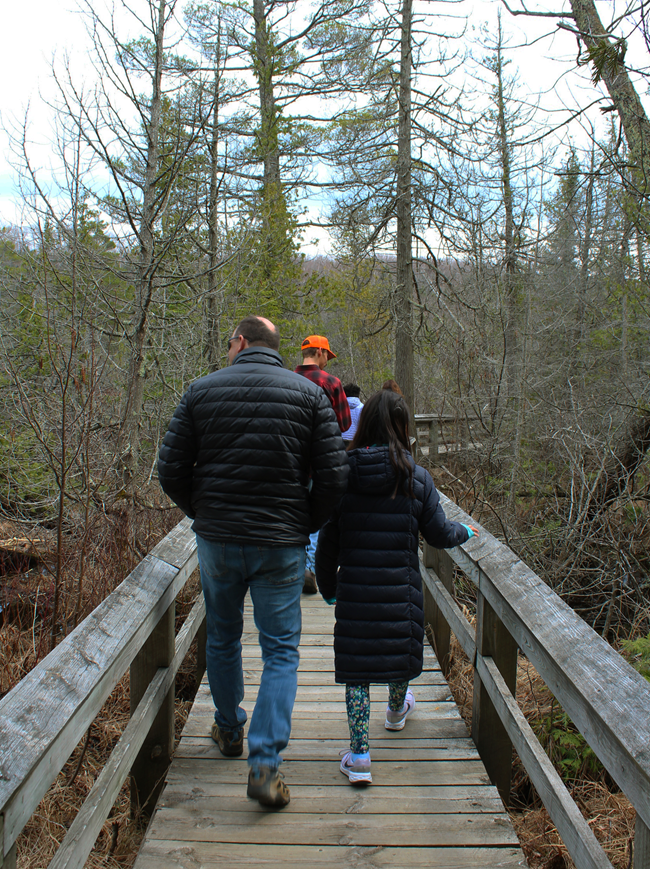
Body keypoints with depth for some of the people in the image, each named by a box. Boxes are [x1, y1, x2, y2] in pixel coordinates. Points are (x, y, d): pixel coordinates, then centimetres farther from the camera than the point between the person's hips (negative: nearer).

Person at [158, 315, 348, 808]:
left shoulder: (202, 391, -1)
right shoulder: (309, 393, -3)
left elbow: (171, 471, -2)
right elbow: (334, 477, -8)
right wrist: (306, 524, 7)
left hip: (216, 542, 2)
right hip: (282, 545, -1)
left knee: (223, 638, 21)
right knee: (281, 649, 8)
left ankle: (230, 731, 39)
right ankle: (265, 764, 1)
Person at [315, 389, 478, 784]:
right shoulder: (416, 478, -8)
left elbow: (328, 541, 0)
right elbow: (439, 534, 0)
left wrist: (327, 585, 14)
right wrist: (465, 531, 23)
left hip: (354, 590, 0)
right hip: (401, 589, 0)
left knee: (357, 662, 7)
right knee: (401, 646, 23)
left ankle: (359, 754, 6)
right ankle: (397, 710, 50)